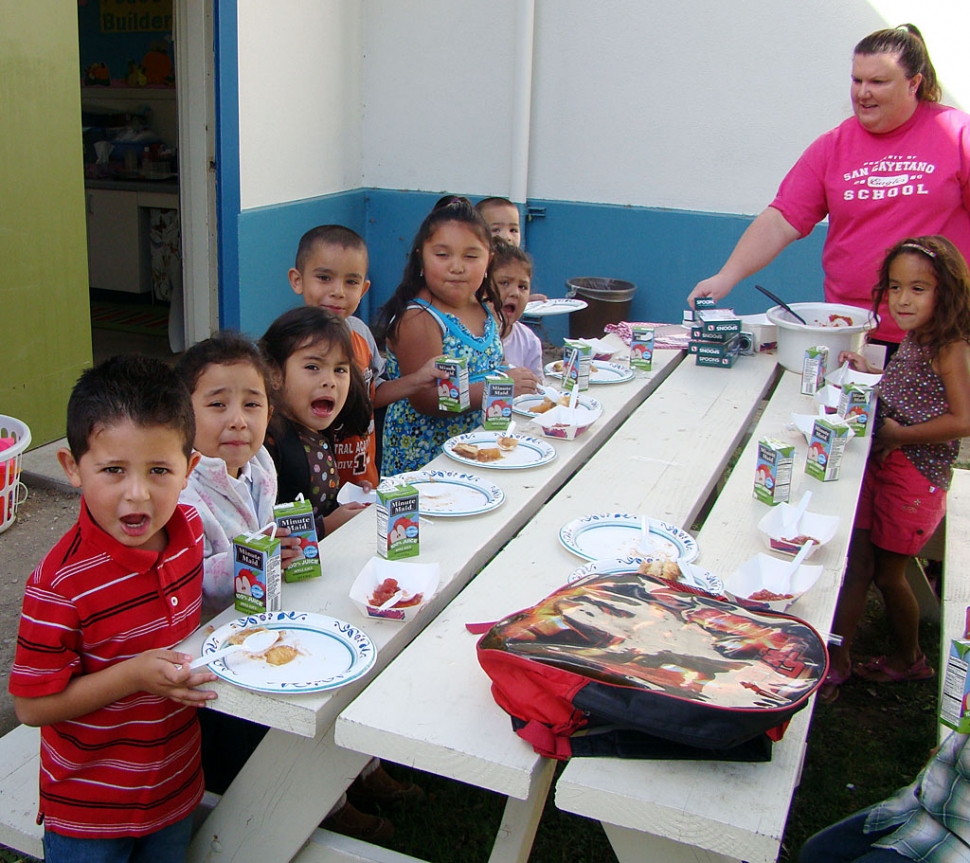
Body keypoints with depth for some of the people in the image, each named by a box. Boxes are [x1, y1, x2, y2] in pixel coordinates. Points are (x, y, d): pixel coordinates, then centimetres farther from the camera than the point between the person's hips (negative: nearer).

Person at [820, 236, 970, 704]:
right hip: (881, 464, 8)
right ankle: (836, 661, 22)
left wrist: (898, 435, -19)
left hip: (915, 475, -8)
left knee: (888, 573, 4)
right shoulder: (912, 341, 8)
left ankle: (909, 658, 24)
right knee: (856, 563, 11)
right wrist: (869, 374, 9)